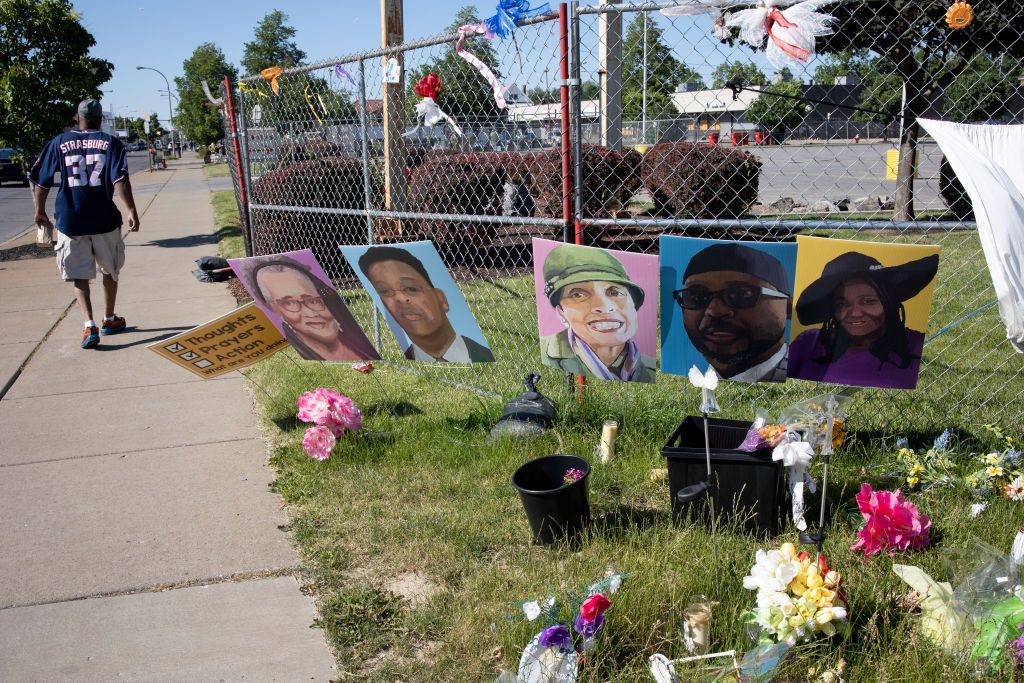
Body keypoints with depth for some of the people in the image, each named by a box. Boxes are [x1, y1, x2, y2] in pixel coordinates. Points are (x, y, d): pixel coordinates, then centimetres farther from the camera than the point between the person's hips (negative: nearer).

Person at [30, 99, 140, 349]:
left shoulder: (59, 143, 5)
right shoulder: (110, 143, 0)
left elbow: (40, 180, 5)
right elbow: (120, 179, -13)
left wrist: (40, 211, 16)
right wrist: (131, 211, -15)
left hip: (70, 220, 0)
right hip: (104, 219, 0)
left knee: (79, 275, 5)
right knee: (110, 271, 19)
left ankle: (90, 325, -12)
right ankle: (109, 320, 30)